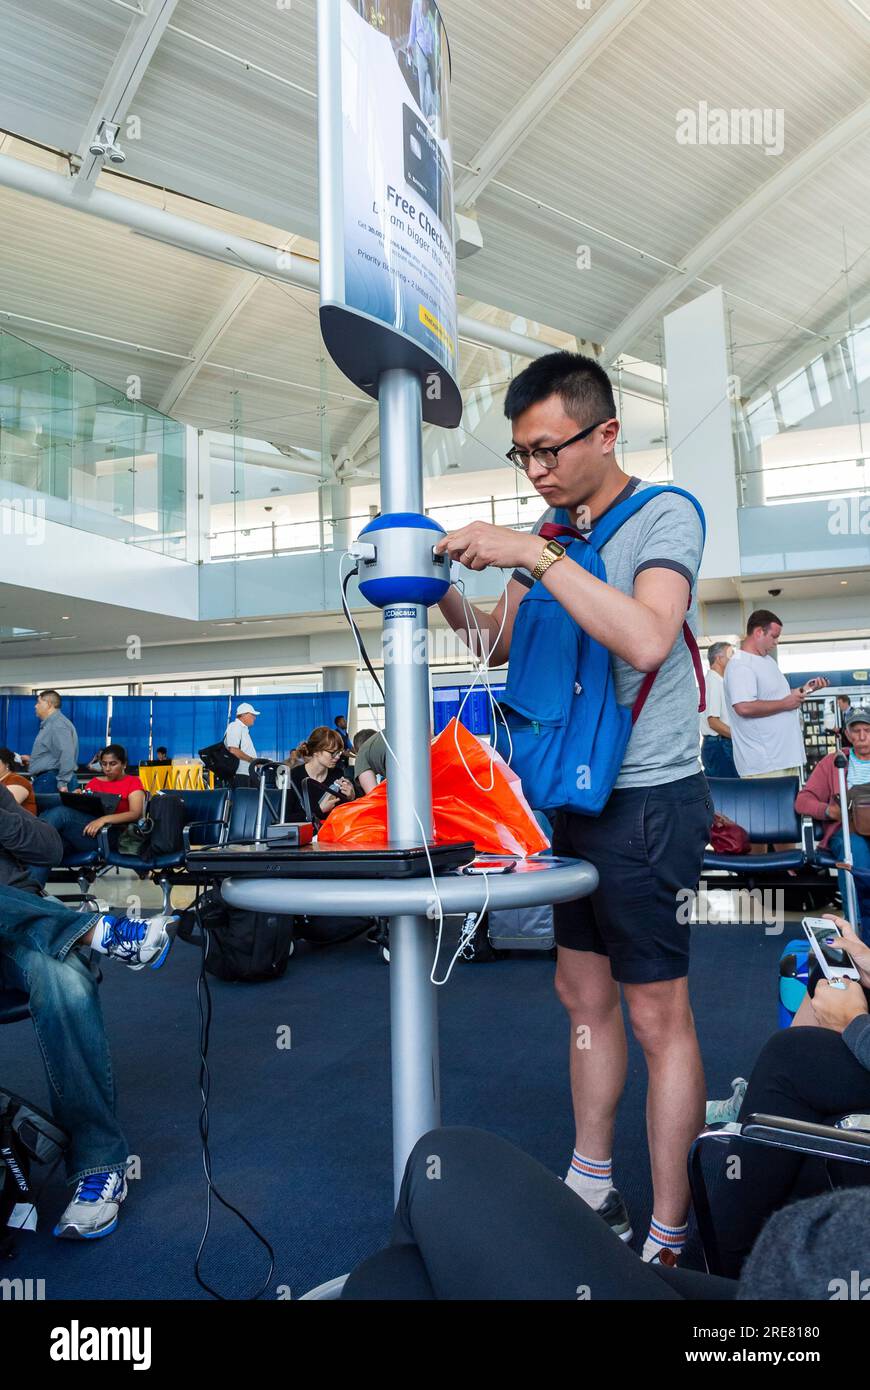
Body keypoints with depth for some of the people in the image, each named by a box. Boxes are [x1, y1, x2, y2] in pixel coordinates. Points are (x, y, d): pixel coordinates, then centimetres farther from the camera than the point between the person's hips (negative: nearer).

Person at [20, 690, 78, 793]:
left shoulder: (58, 724, -15)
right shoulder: (50, 723, 21)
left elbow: (66, 755, -25)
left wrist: (62, 783, -26)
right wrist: (31, 758, 25)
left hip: (50, 780, -10)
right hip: (44, 779, 10)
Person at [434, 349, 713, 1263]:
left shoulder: (665, 516, -10)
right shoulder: (551, 535, 11)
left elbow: (647, 639, -28)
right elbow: (498, 644, 12)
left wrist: (534, 559, -28)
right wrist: (444, 589, -4)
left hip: (648, 798, -7)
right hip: (577, 795, 8)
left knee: (657, 1014, 1)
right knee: (583, 995, 16)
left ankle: (666, 1239, 17)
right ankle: (592, 1190, 33)